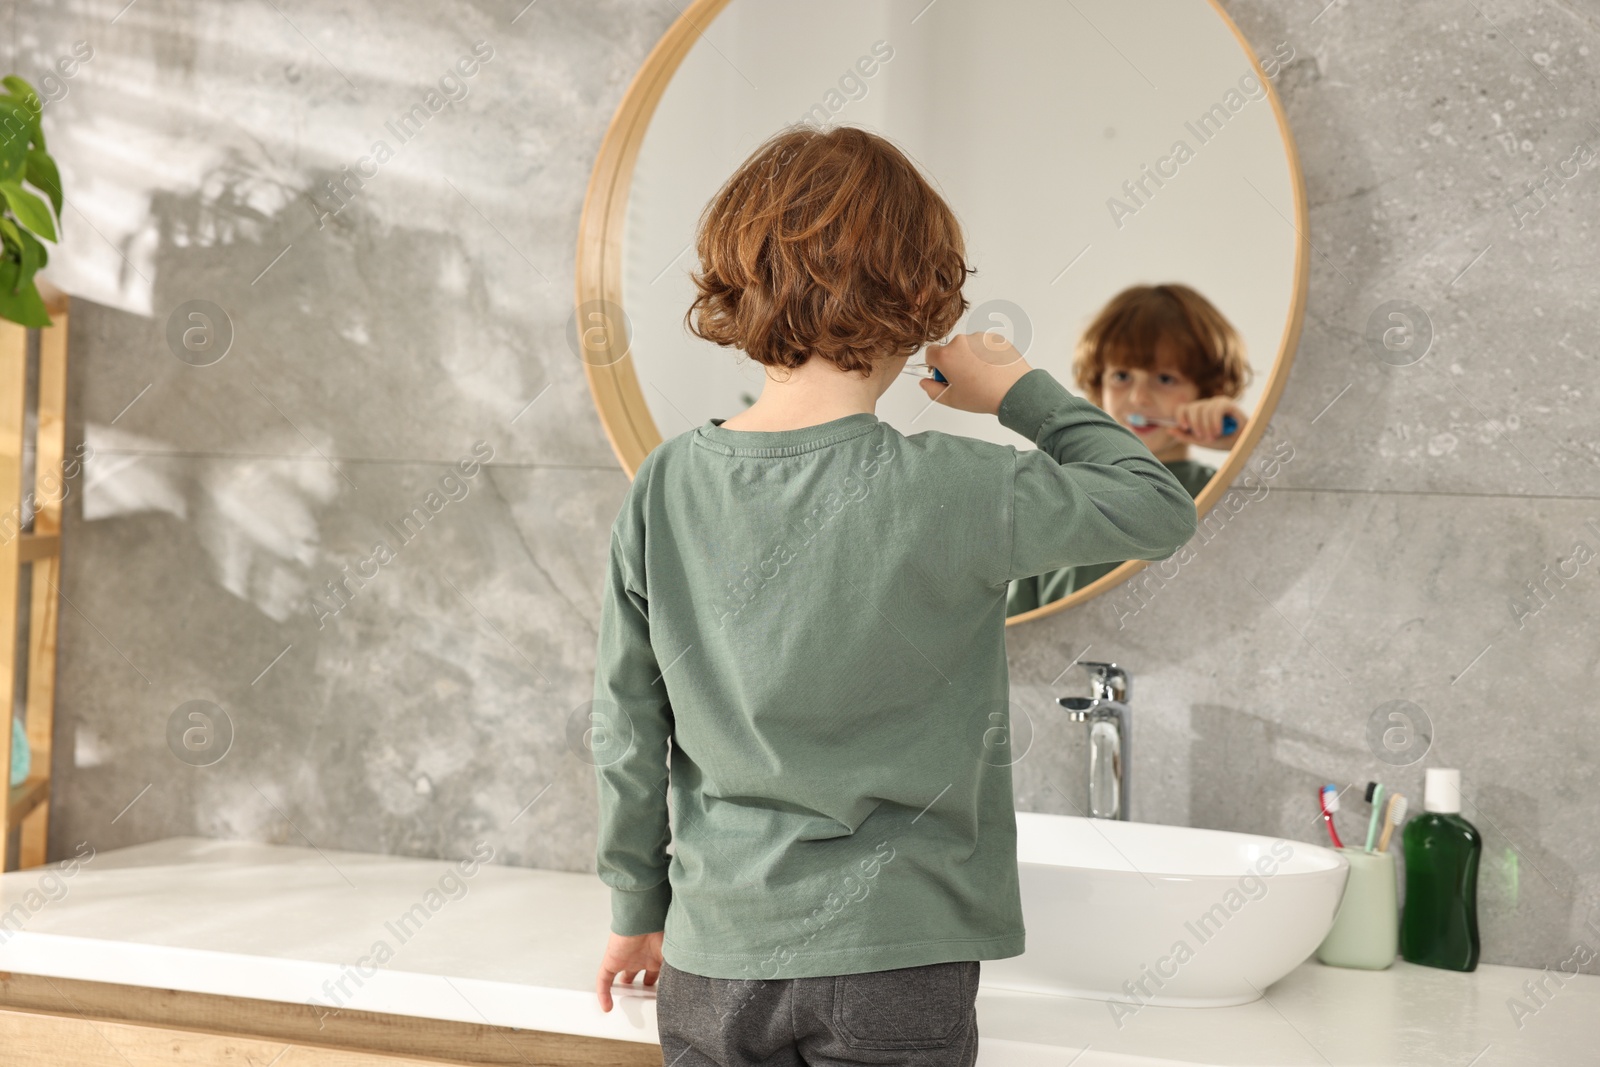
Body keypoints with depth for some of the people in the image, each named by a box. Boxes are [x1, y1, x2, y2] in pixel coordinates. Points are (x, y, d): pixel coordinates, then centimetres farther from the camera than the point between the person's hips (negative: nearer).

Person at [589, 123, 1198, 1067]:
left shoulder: (667, 486, -6)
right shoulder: (952, 493, -17)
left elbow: (627, 731, 2)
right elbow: (1161, 509, -2)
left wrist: (638, 908, 15)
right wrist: (1028, 394, 7)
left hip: (714, 958, 4)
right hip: (892, 962, -3)